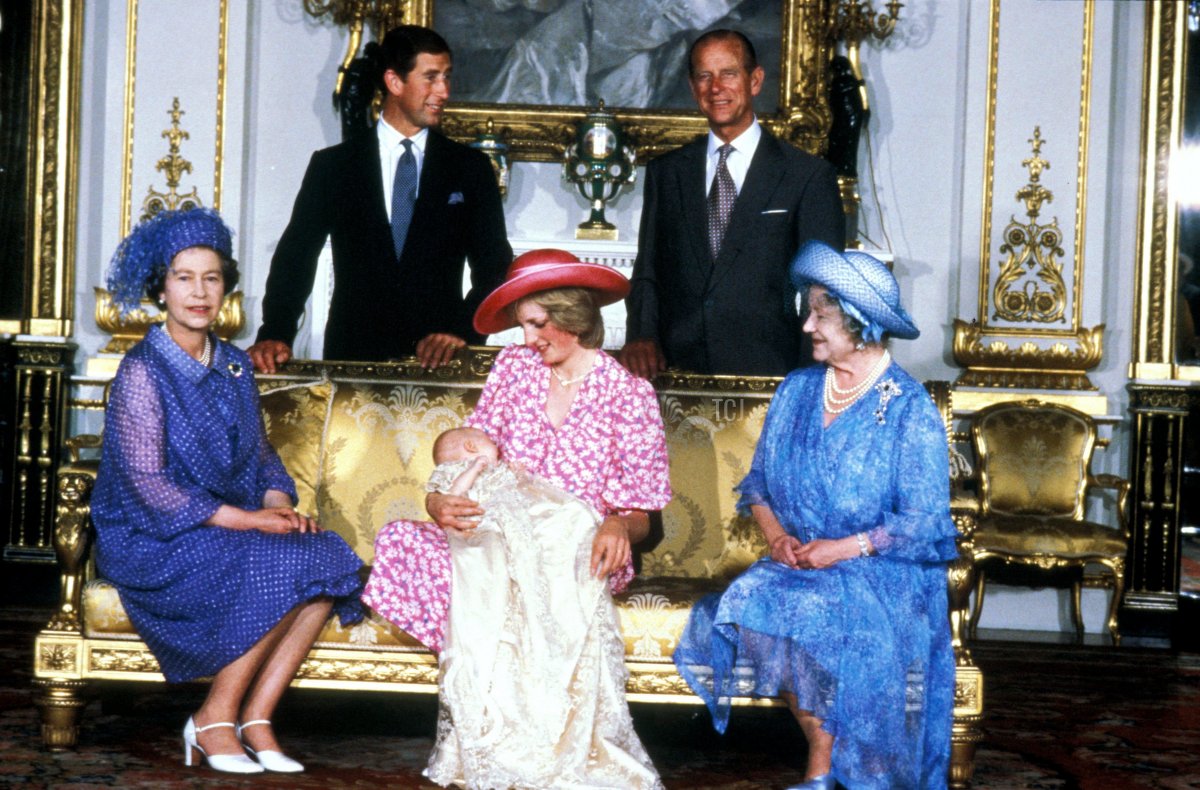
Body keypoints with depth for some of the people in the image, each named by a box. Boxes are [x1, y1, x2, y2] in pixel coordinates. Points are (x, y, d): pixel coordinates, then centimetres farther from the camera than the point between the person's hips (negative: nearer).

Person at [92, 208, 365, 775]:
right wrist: (247, 520, -21)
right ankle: (215, 718, -14)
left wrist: (278, 503, -7)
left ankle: (256, 718, -14)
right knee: (281, 566, -30)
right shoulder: (142, 372, -10)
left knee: (330, 557, -20)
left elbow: (260, 454, 17)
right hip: (153, 540, -6)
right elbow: (148, 485, -16)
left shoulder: (234, 367, 12)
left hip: (235, 527, 7)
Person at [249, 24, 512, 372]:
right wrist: (274, 335, -12)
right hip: (351, 357, 0)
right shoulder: (331, 166, 10)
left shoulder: (470, 168, 11)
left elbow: (495, 268, 7)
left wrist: (462, 331, -10)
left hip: (439, 359, 0)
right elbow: (295, 258, 4)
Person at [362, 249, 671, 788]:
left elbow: (640, 515, 0)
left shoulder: (629, 395, 0)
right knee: (398, 540, -25)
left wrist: (618, 525, -26)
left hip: (580, 555, -4)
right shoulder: (513, 368, 10)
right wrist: (438, 500, -18)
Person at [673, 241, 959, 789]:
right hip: (797, 559, 5)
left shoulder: (910, 409, -7)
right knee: (748, 600, -26)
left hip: (883, 569, -5)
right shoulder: (797, 391, 11)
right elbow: (758, 481, 14)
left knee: (817, 614, -34)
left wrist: (842, 549, -18)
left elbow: (923, 522, -10)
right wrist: (775, 533, -6)